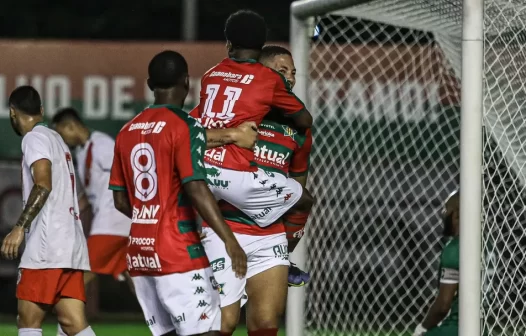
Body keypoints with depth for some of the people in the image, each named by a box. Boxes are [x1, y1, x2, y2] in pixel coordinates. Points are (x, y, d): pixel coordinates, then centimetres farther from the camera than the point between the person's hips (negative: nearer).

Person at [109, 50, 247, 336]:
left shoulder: (128, 131, 11)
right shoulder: (185, 126, -9)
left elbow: (120, 200, 14)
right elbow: (196, 189, -18)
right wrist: (230, 240, -19)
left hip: (139, 252, 7)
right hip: (178, 253, -7)